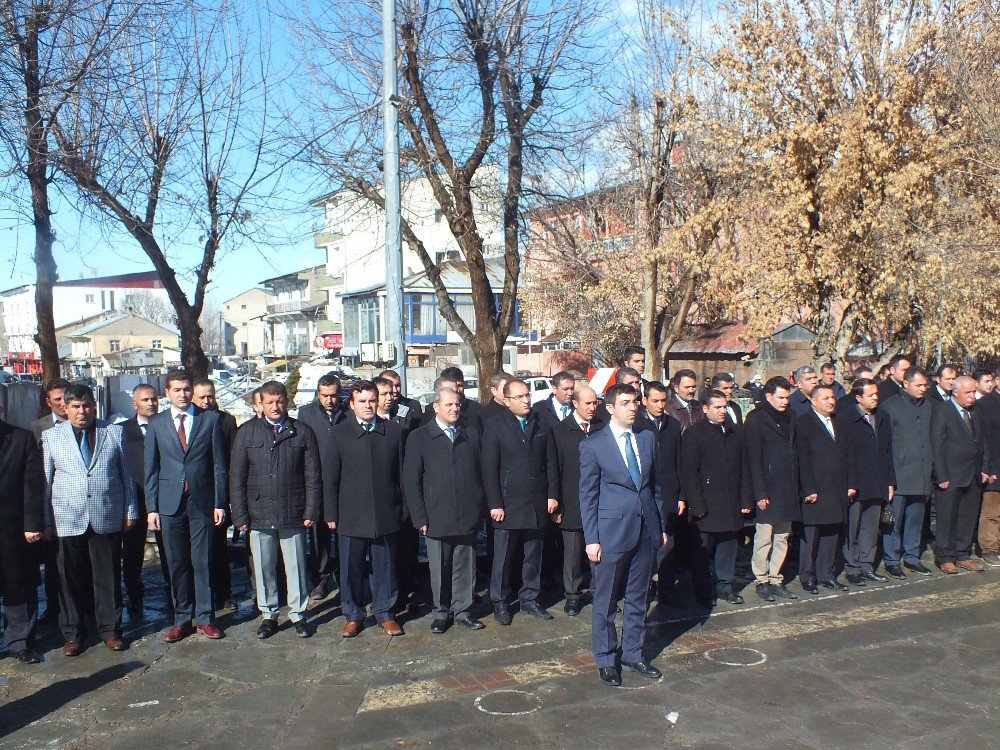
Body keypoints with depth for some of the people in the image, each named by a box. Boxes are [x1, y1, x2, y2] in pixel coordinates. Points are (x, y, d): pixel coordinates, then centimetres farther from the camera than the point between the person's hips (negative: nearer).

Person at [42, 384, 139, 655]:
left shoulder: (114, 433, 7)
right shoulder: (51, 436, 7)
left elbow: (127, 475, 9)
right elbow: (45, 481, 7)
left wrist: (130, 511, 7)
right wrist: (45, 520, 3)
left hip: (107, 518, 0)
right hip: (67, 519, 0)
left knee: (108, 576, 6)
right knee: (72, 578, 6)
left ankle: (110, 629, 18)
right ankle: (72, 633, 20)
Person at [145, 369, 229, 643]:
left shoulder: (211, 419, 3)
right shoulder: (156, 423, 7)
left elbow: (219, 465, 2)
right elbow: (151, 468, 7)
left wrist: (220, 503, -3)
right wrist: (152, 507, 1)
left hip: (202, 502, -1)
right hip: (170, 503, 1)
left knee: (203, 562, 4)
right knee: (177, 564, 8)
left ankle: (205, 618, 15)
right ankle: (182, 619, 20)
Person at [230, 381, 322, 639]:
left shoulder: (302, 432, 3)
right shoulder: (247, 432, 5)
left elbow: (313, 475, 3)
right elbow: (237, 477, 5)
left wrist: (311, 511, -4)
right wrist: (240, 515, -1)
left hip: (293, 515, -1)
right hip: (259, 515, 1)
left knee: (296, 566, 7)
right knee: (263, 568, 10)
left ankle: (298, 614, 22)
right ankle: (268, 615, 25)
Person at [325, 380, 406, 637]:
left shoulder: (393, 431, 4)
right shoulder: (340, 433, 2)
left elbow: (401, 472, 7)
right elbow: (331, 477, 3)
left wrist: (403, 507, 6)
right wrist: (331, 514, 0)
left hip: (386, 514, 1)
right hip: (351, 515, -1)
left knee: (384, 567, 9)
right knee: (351, 568, 7)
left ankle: (385, 613, 25)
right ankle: (353, 615, 24)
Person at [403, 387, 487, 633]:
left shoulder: (472, 436, 11)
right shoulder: (419, 437, 1)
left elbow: (481, 473, 12)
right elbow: (411, 481, -2)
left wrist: (481, 509, 5)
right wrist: (419, 517, -7)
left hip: (468, 517, 2)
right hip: (436, 518, -2)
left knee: (465, 567, 8)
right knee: (439, 569, 7)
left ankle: (462, 610, 23)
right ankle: (441, 612, 23)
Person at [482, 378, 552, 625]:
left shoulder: (541, 425, 8)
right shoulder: (495, 426, -3)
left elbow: (549, 462, 12)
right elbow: (489, 468, -6)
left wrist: (551, 495, 6)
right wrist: (495, 504, -10)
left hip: (537, 503, 4)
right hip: (508, 504, -3)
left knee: (533, 556, 11)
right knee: (503, 558, 4)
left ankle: (529, 599, 25)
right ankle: (500, 603, 19)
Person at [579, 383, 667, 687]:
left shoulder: (647, 439, 8)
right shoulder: (593, 445, -7)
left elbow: (655, 485, 13)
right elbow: (588, 495, -5)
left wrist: (662, 526, 10)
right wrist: (591, 539, -8)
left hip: (646, 530, 5)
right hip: (612, 531, -4)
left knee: (638, 598, 15)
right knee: (605, 600, 7)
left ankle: (633, 653, 30)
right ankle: (605, 659, 22)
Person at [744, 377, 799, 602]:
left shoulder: (789, 417, 13)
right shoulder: (756, 419, -7)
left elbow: (794, 451, 17)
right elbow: (753, 459, -11)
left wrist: (796, 486, 10)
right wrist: (760, 494, -14)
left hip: (788, 489, 7)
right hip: (768, 490, -7)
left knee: (782, 537, 11)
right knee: (764, 539, 0)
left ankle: (775, 579, 20)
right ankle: (762, 581, 11)